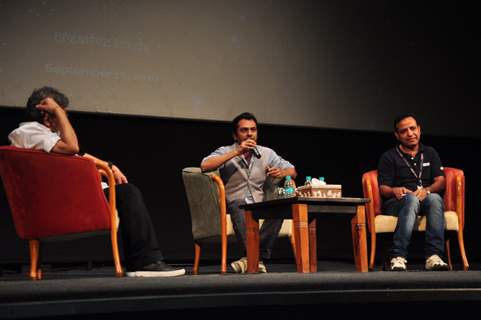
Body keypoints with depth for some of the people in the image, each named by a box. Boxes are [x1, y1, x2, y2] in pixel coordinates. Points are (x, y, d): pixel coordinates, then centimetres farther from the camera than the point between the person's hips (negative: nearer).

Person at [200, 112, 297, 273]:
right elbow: (205, 166, -18)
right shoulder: (225, 152, 2)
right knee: (239, 208, -37)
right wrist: (237, 152, -19)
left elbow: (292, 171, 16)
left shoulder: (266, 153, 11)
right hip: (235, 205, -3)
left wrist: (282, 172, -10)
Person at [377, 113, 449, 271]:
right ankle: (398, 257, -46)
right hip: (396, 203, -2)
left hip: (425, 200, 2)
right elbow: (383, 189, 2)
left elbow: (441, 181, 8)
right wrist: (395, 191, -22)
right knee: (412, 199, -38)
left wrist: (426, 190, -15)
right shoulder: (388, 157, 11)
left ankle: (433, 256, -41)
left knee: (435, 198, -33)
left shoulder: (430, 153, 21)